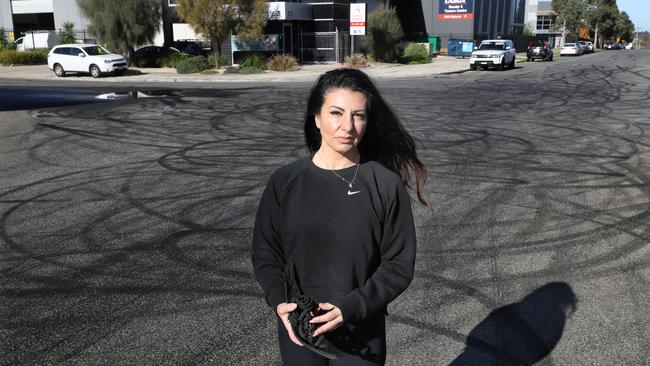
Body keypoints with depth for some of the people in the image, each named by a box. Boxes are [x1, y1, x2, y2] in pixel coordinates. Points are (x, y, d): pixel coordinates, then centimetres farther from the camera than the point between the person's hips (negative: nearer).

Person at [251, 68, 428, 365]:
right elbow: (265, 251, 1)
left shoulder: (386, 185, -10)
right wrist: (279, 300, -15)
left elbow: (399, 263, -7)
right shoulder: (285, 181, -5)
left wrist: (352, 307, -18)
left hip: (362, 336, -1)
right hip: (298, 330, 2)